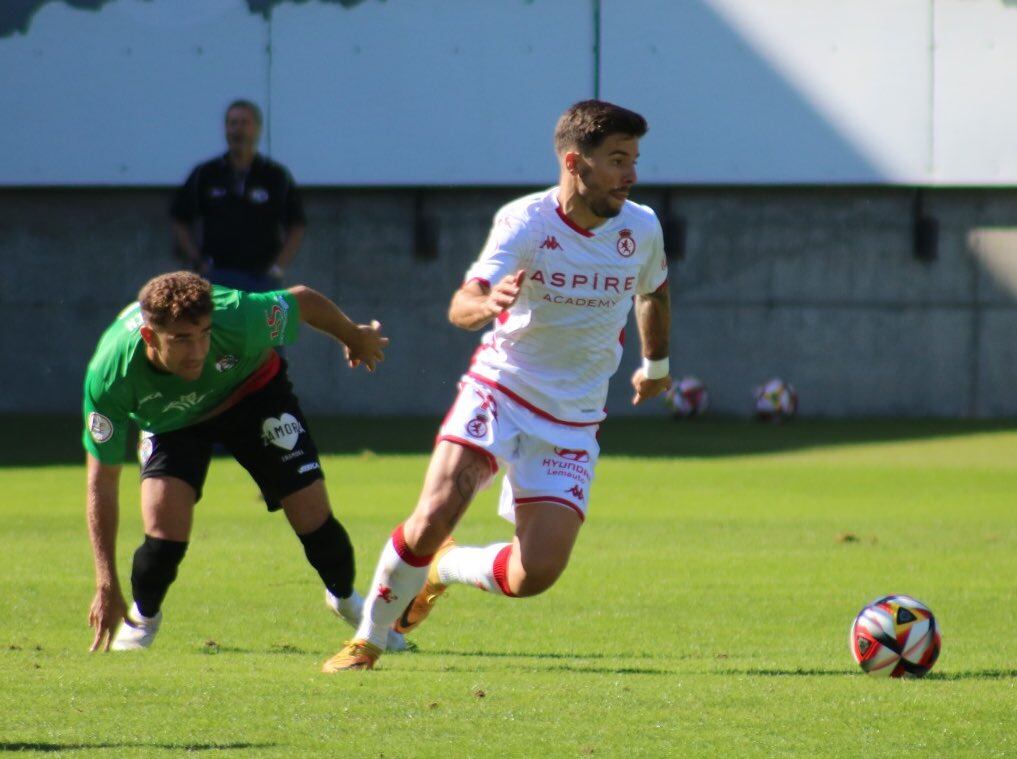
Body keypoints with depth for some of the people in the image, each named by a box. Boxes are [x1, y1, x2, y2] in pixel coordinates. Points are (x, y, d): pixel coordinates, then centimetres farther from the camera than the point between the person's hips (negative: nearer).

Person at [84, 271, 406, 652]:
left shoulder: (237, 319, -41)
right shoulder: (109, 375, -38)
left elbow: (304, 300, -18)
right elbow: (102, 480, -27)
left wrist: (355, 337, 3)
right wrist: (107, 585, -28)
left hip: (254, 391, 0)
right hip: (169, 420, 0)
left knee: (312, 515, -5)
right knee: (165, 528, -21)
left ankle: (346, 599, 29)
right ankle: (141, 619, 12)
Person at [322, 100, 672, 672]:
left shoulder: (642, 229, -3)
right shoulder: (526, 222, -15)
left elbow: (654, 293, 22)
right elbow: (461, 308, -29)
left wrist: (656, 364, 34)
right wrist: (487, 302, -52)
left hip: (571, 423, 3)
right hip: (498, 393, -3)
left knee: (536, 573, -12)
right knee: (432, 519, -22)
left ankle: (444, 570, 22)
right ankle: (368, 640, 4)